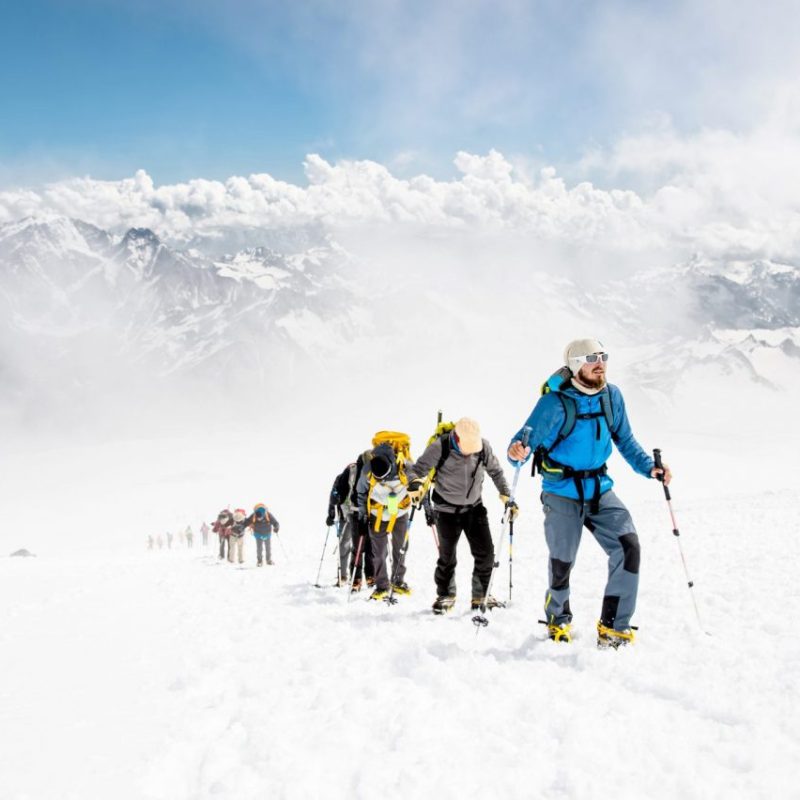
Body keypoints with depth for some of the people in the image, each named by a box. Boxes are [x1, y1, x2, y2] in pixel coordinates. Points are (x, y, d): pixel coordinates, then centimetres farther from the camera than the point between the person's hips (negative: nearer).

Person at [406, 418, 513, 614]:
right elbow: (417, 469, -16)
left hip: (475, 507, 3)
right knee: (447, 556, 5)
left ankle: (480, 596, 18)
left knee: (485, 553, 1)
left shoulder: (483, 447, -12)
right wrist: (415, 484, -38)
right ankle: (446, 596, 25)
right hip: (447, 510, -3)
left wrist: (506, 496, 5)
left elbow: (495, 471, 5)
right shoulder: (440, 447, -22)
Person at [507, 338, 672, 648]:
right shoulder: (555, 402, -15)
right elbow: (525, 440, -15)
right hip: (562, 493, -4)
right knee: (562, 562, 4)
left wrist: (649, 468, -2)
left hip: (600, 489, 4)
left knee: (628, 546, -13)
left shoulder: (612, 396, -1)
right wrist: (518, 453, -38)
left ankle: (613, 628, -4)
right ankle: (558, 622, 34)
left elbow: (625, 441, 11)